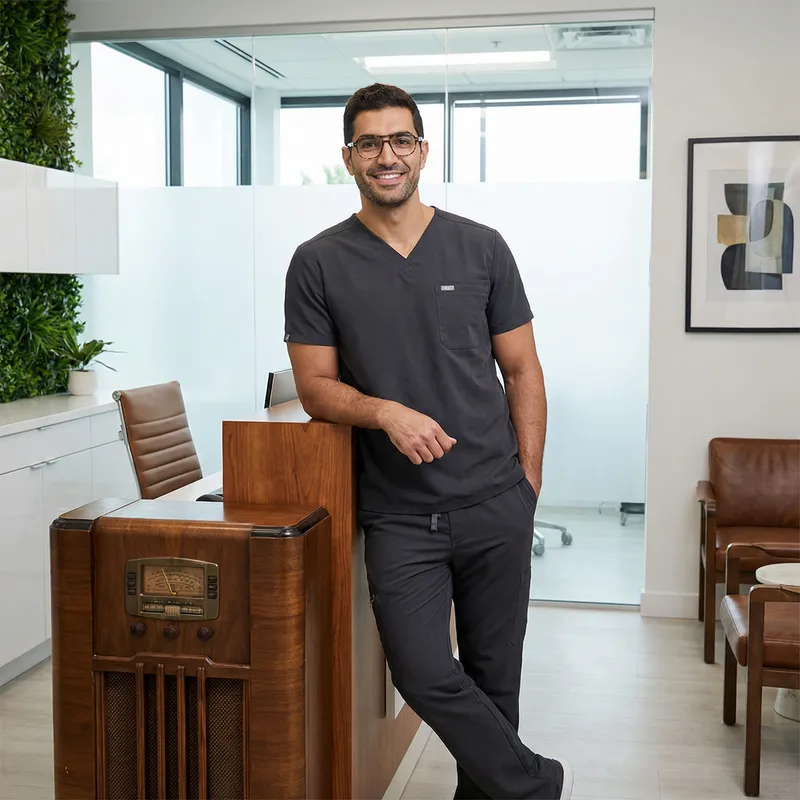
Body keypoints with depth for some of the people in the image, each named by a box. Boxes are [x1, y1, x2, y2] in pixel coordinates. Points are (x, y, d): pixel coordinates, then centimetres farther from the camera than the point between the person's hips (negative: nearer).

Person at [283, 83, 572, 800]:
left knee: (492, 676, 9)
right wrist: (386, 412, -18)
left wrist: (528, 482, 2)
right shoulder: (318, 264, 2)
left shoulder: (480, 248, 5)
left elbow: (521, 370, 8)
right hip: (399, 515, -1)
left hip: (495, 505, 1)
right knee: (426, 676, -8)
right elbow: (315, 386, 2)